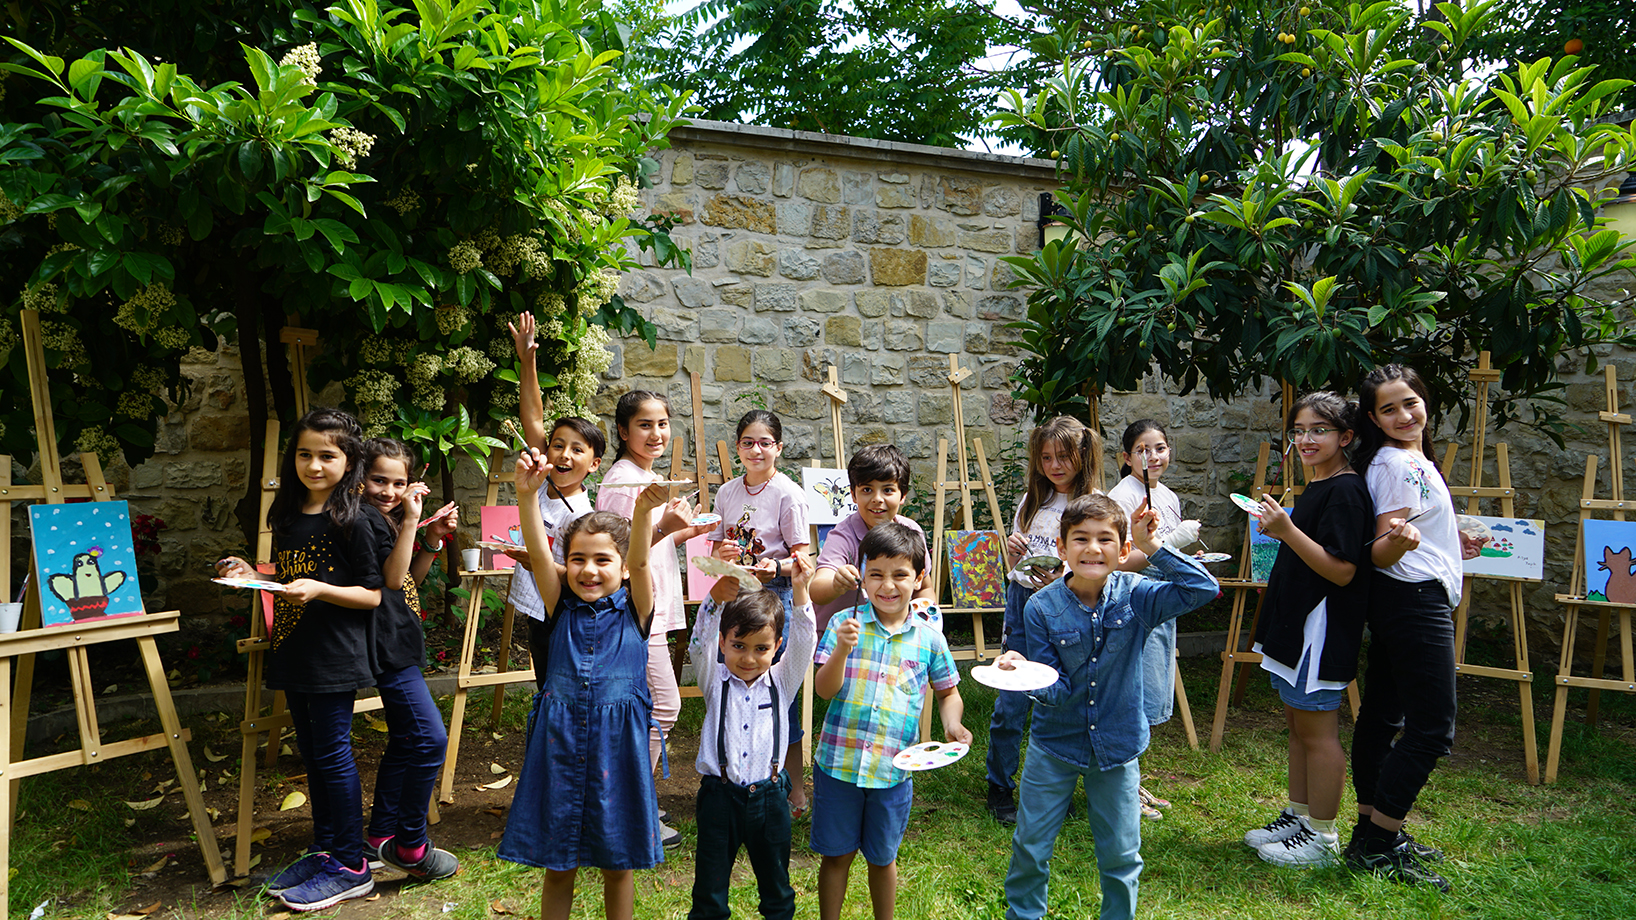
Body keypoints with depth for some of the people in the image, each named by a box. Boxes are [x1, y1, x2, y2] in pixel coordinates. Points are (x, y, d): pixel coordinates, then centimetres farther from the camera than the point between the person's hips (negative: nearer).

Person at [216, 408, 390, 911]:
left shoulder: (354, 522, -13)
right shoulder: (286, 516, 10)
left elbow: (372, 595, -12)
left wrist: (318, 589, -24)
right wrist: (250, 575, 3)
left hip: (335, 657, -8)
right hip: (295, 653, 8)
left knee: (332, 753, -2)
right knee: (312, 752, 16)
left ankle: (351, 867, 10)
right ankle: (324, 850, 30)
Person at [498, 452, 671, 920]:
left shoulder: (634, 610, -1)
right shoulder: (562, 607, 2)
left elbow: (639, 561, -20)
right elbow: (537, 552, -13)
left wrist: (643, 512, -39)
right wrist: (527, 495, -29)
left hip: (617, 744, -1)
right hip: (559, 741, 1)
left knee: (618, 864, 12)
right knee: (557, 864, 12)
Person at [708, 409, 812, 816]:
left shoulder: (788, 494, -8)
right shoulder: (727, 492, 8)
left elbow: (801, 557, -9)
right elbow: (717, 548, 13)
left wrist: (776, 567, -29)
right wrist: (723, 553, -9)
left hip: (776, 596, -5)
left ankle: (796, 791, 12)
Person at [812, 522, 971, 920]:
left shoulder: (928, 637, -2)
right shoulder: (844, 624, -5)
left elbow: (948, 693, 11)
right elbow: (824, 689, -10)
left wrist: (952, 723, -9)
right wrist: (842, 650, -26)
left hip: (893, 769, 1)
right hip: (838, 763, -1)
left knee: (882, 858, 18)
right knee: (836, 855, 14)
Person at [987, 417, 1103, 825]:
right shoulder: (1032, 501, 11)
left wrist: (1063, 575, -25)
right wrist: (1012, 551, -5)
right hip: (1023, 600, 3)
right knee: (1009, 703, 2)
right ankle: (1000, 788, 18)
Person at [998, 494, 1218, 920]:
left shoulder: (1134, 596, -12)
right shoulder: (1042, 607, -14)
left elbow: (1203, 588, -22)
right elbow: (1056, 689, -13)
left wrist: (1153, 546, -26)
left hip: (1117, 745, 0)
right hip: (1055, 744, 0)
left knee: (1121, 853, 14)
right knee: (1030, 846, 12)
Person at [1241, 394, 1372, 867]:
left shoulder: (1345, 491, -16)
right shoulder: (1314, 487, 14)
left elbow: (1341, 571, -23)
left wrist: (1288, 531, -28)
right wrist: (1280, 527, 8)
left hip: (1322, 628, -10)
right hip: (1294, 624, 10)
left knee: (1318, 730, -1)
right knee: (1297, 725, 17)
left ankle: (1322, 836, 11)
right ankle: (1298, 816, 30)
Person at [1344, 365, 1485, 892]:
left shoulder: (1411, 459, 13)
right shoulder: (1397, 463, -17)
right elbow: (1378, 552, -21)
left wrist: (1450, 546, 33)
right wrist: (1398, 541, -42)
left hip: (1401, 604, 10)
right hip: (1417, 600, -10)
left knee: (1383, 715, 13)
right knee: (1433, 727, -7)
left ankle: (1375, 831, 22)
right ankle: (1375, 847, -2)